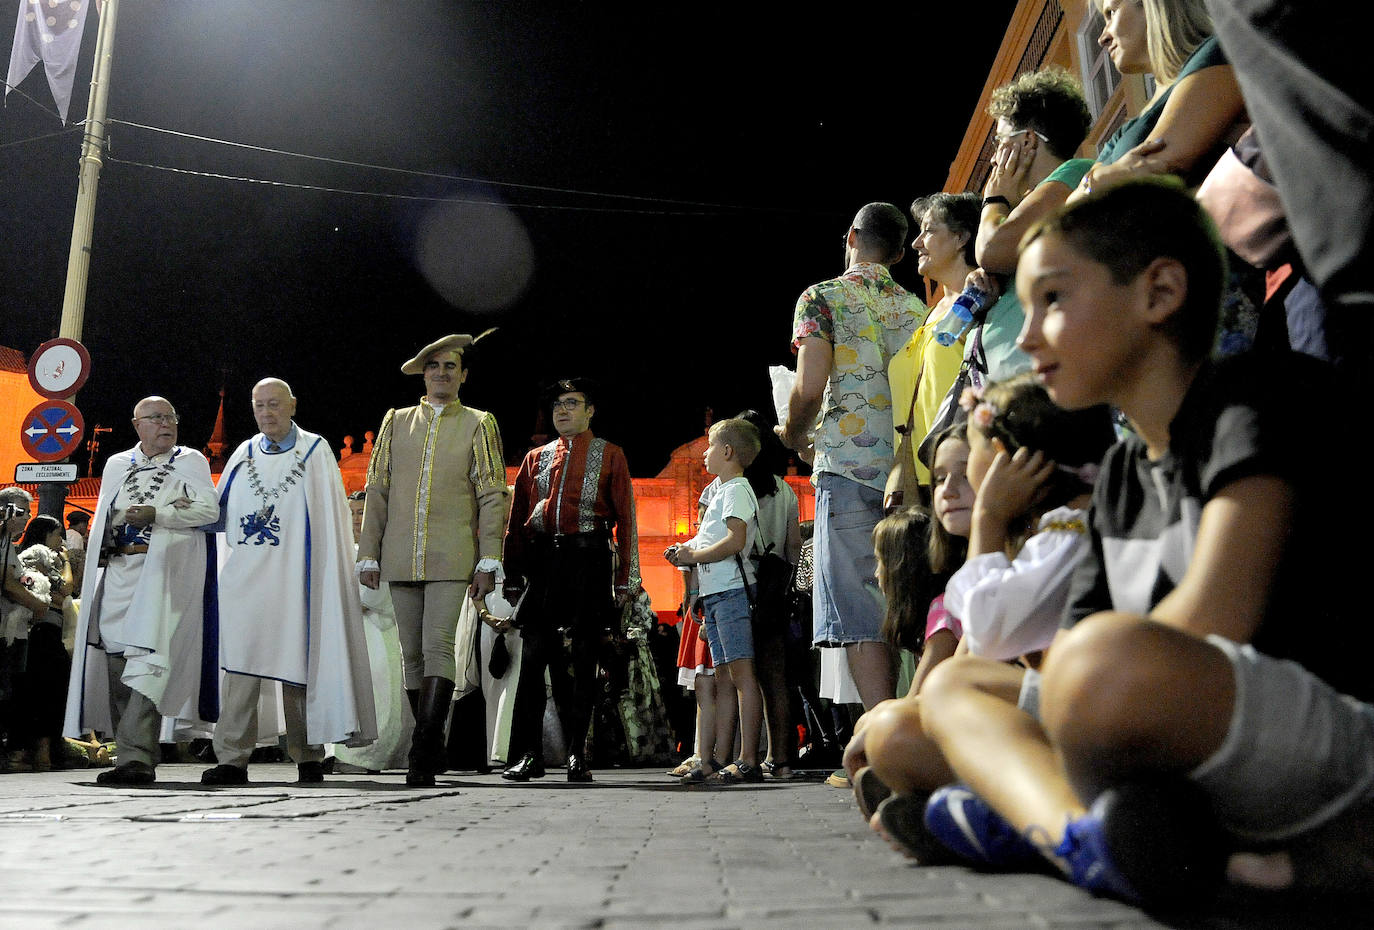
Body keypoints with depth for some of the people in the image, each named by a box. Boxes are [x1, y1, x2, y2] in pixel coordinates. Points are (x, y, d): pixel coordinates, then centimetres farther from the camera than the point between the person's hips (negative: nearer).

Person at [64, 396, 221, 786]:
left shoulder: (190, 461, 8)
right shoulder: (116, 465, 21)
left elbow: (210, 508, -4)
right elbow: (103, 517, 21)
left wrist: (157, 514, -15)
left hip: (162, 573, -5)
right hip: (117, 572, 5)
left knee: (146, 660, -17)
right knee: (116, 662, 2)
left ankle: (137, 757, -22)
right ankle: (130, 757, 8)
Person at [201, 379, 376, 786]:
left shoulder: (314, 451, 5)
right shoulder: (244, 454, 16)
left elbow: (329, 519, -2)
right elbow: (220, 514, 21)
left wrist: (328, 579, -10)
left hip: (293, 579, -3)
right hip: (245, 580, 3)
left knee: (297, 663, -1)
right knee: (239, 665, -4)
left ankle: (308, 757, 9)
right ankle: (232, 759, -2)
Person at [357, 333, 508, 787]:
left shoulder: (478, 424, 7)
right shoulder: (396, 421, 15)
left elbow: (493, 497, 2)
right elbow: (377, 490, 12)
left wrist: (488, 562, -5)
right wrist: (368, 555, 5)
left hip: (451, 557, -3)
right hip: (401, 557, 3)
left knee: (438, 647, -14)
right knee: (412, 654, 6)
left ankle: (422, 754, -13)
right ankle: (433, 750, 18)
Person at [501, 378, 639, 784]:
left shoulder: (610, 456, 9)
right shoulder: (536, 457, 17)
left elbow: (625, 519, 4)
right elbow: (516, 521, 16)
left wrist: (625, 579, -3)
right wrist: (512, 578, 9)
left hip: (588, 565, -2)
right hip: (541, 564, 2)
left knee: (581, 661, 1)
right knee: (533, 658, -3)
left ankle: (577, 755, 10)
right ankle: (527, 755, 3)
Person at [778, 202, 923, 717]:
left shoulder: (823, 298, 2)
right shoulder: (917, 308, 17)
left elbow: (809, 390, -9)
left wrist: (792, 434, 10)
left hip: (849, 467, -5)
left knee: (862, 616, -6)